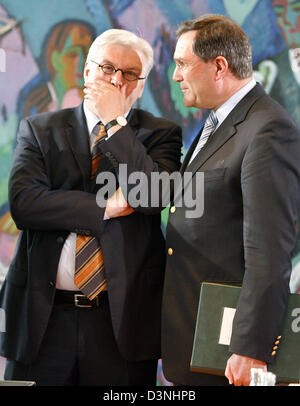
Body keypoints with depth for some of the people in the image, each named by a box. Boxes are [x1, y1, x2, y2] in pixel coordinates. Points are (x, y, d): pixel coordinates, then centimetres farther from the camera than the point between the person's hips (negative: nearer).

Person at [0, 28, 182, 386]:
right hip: (43, 317, 1)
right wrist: (106, 208, -13)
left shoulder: (160, 134, 6)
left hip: (123, 318, -1)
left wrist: (115, 121, -9)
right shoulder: (39, 129, 8)